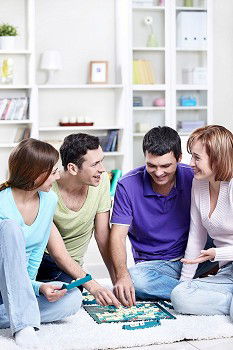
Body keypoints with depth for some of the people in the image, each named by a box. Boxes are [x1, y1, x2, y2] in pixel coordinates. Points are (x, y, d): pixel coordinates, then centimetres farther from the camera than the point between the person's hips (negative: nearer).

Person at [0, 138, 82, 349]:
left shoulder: (49, 200, -1)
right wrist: (38, 287, -31)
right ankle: (24, 324, -38)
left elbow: (36, 253, 4)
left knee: (73, 298, -23)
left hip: (23, 287, 5)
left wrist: (27, 285, -12)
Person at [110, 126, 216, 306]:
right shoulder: (128, 185, -11)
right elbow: (118, 235, -14)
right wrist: (122, 275, -32)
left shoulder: (193, 178, -8)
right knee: (135, 279, -36)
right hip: (153, 263, 0)